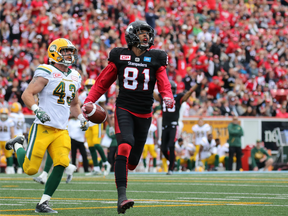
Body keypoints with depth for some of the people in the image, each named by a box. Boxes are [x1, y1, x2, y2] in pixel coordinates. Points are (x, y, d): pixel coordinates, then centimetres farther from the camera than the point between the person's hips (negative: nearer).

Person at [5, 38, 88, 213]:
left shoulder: (75, 77, 16)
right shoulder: (46, 73, -7)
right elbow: (26, 95, -11)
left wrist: (82, 118, 11)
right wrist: (37, 110, -27)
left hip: (61, 131, 6)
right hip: (43, 128, -6)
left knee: (62, 163, -15)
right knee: (30, 169, -4)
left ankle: (43, 204, -4)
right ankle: (18, 145, 29)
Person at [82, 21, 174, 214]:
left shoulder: (155, 58, 5)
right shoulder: (119, 57, 2)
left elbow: (163, 82, -4)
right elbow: (102, 82, 9)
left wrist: (167, 97, -26)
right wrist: (89, 101, -3)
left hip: (144, 114, 3)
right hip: (124, 109, -3)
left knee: (133, 160, 5)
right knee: (125, 146, -26)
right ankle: (122, 196, -32)